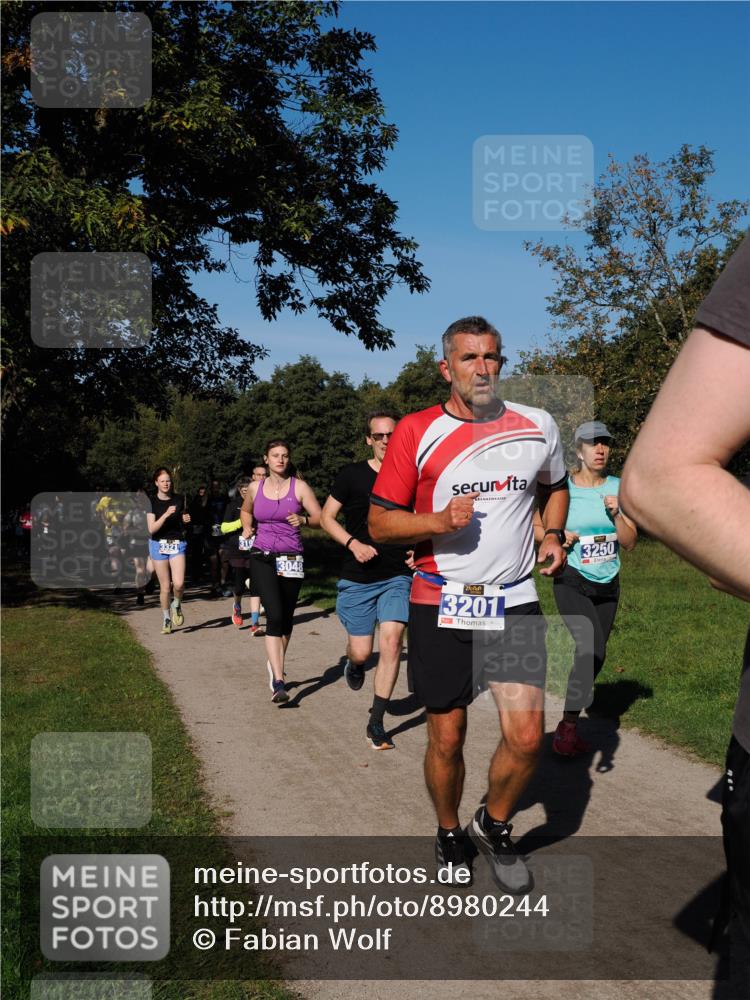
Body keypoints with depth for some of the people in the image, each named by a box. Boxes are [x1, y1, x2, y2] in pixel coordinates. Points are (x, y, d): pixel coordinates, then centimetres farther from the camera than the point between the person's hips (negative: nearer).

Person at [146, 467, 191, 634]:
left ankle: (176, 605, 14)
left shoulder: (179, 500, 6)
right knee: (165, 586, 3)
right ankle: (166, 620, 20)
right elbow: (151, 529, -11)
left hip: (177, 545, 1)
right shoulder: (152, 502, -1)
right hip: (159, 545, -1)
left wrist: (185, 521, -4)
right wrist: (166, 515, -22)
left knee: (178, 583, -17)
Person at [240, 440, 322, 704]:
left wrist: (303, 519, -21)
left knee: (285, 619, 10)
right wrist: (247, 528, 8)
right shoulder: (255, 488, 7)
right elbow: (245, 510, 28)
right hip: (262, 558, 0)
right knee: (275, 615, -18)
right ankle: (278, 683, -22)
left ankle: (275, 665, 38)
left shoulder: (299, 487, 0)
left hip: (291, 560, 0)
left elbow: (320, 518, -1)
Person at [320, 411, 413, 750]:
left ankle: (376, 723, 0)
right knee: (361, 652, 1)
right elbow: (326, 516, 1)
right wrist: (353, 543, -14)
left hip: (398, 576, 1)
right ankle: (353, 664, 42)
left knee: (391, 643, -13)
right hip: (358, 578, -1)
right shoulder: (352, 475, -2)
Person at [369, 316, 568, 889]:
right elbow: (379, 523, -2)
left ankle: (495, 826, 23)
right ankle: (449, 835, 35)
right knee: (446, 739, 7)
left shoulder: (538, 427, 5)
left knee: (526, 736, -7)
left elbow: (555, 487, 25)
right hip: (441, 605, -1)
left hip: (515, 602, 2)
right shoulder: (417, 432, -4)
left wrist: (553, 534, 7)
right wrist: (438, 521, -18)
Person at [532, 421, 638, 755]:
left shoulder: (618, 487, 3)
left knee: (593, 656, 9)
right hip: (571, 582, -5)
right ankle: (568, 727, -9)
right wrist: (557, 536, -16)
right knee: (592, 650, -22)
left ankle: (569, 724, 26)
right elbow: (536, 526, 3)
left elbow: (630, 543, 3)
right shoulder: (562, 487, -6)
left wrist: (616, 515, -13)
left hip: (608, 584, 5)